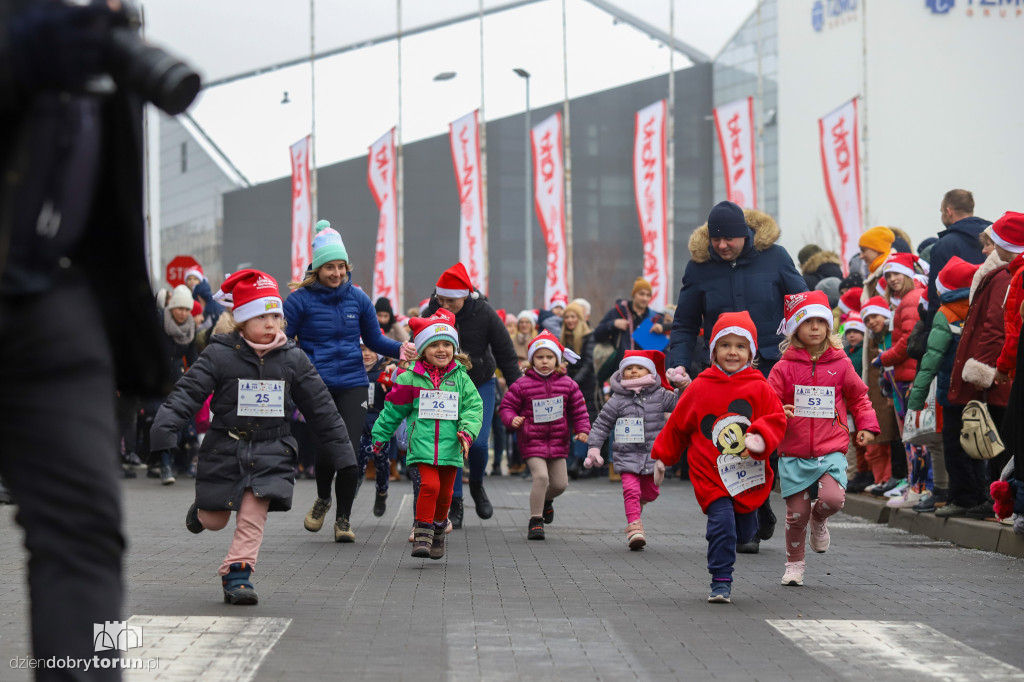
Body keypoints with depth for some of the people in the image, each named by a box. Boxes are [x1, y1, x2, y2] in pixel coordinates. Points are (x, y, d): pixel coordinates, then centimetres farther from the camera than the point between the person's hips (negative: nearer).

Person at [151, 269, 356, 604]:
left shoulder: (293, 359, 0)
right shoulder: (219, 356, -9)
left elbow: (320, 407, 6)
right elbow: (188, 392, -13)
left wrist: (341, 452, 7)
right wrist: (164, 431, -28)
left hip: (271, 451, 1)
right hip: (225, 448, -1)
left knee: (253, 515, -13)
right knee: (215, 521, 10)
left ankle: (237, 574, -4)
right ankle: (202, 508, 46)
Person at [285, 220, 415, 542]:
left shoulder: (357, 298, 8)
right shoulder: (300, 300, -3)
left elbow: (375, 339, 14)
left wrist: (400, 349, -4)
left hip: (352, 383, 3)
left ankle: (343, 518, 10)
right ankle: (323, 498, 22)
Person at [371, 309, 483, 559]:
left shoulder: (461, 379, 4)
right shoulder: (411, 378, 0)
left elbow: (473, 407, 2)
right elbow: (393, 409, 9)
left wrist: (467, 431, -14)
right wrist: (380, 435, 15)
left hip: (450, 446, 2)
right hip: (422, 445, -2)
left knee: (445, 493, 10)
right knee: (430, 485, -18)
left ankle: (439, 526, 35)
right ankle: (422, 532, -8)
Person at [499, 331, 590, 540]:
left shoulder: (567, 384, 3)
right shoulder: (522, 385, -5)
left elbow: (578, 409, 10)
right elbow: (507, 406, 1)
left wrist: (582, 430, 1)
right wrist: (512, 419, -18)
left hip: (558, 442, 4)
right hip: (532, 442, -4)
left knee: (560, 483, 10)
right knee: (541, 476, -21)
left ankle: (545, 500, 45)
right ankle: (535, 520, -8)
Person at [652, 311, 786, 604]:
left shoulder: (759, 389, 0)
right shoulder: (699, 388, 1)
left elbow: (776, 418, -4)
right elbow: (677, 425, 11)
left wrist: (760, 438, -24)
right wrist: (661, 457, 18)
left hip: (749, 476, 1)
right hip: (711, 477, -1)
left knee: (744, 532, 10)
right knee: (722, 522, -17)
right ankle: (721, 582, -6)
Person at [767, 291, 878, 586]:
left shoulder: (840, 364, 6)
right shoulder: (784, 367, 2)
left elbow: (858, 396, 17)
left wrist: (866, 425, 5)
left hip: (831, 451, 0)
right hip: (794, 454, 0)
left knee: (833, 498, -22)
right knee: (797, 512, 1)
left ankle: (819, 520, 15)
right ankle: (794, 564, 23)